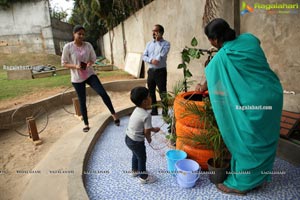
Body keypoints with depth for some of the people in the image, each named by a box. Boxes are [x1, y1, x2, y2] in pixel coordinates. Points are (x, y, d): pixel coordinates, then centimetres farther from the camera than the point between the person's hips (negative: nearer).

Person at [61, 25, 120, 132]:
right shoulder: (68, 47, -9)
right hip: (77, 78, -1)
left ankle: (113, 114, 4)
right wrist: (75, 66, -22)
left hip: (90, 74, 2)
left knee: (103, 93, -14)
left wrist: (90, 63, -16)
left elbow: (93, 58, 7)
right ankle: (86, 124, 23)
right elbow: (64, 63, -5)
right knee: (82, 101, 8)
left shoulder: (88, 45, -1)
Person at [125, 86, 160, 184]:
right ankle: (144, 177, 36)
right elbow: (146, 132, -21)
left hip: (128, 138, 8)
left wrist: (153, 129, 18)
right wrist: (149, 139, 0)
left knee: (135, 155, 31)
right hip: (136, 142, -8)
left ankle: (135, 170, 54)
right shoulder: (146, 115, -28)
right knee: (142, 158, 15)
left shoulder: (137, 110, -1)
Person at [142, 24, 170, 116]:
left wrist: (158, 41, -12)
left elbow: (161, 54, -20)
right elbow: (144, 56, 5)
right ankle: (154, 111, 26)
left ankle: (165, 112, 8)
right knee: (151, 92, 12)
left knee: (162, 93, -2)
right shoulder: (149, 43, 13)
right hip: (151, 71, 6)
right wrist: (151, 60, -15)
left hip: (160, 71, -5)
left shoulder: (166, 43, -3)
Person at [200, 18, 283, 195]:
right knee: (265, 139, 19)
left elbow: (211, 79, 5)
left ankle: (241, 184, 24)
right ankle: (259, 178, 38)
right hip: (273, 95, 8)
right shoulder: (249, 38, 6)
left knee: (247, 142, 7)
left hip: (254, 102, -7)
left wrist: (203, 89, 27)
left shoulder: (222, 56, -10)